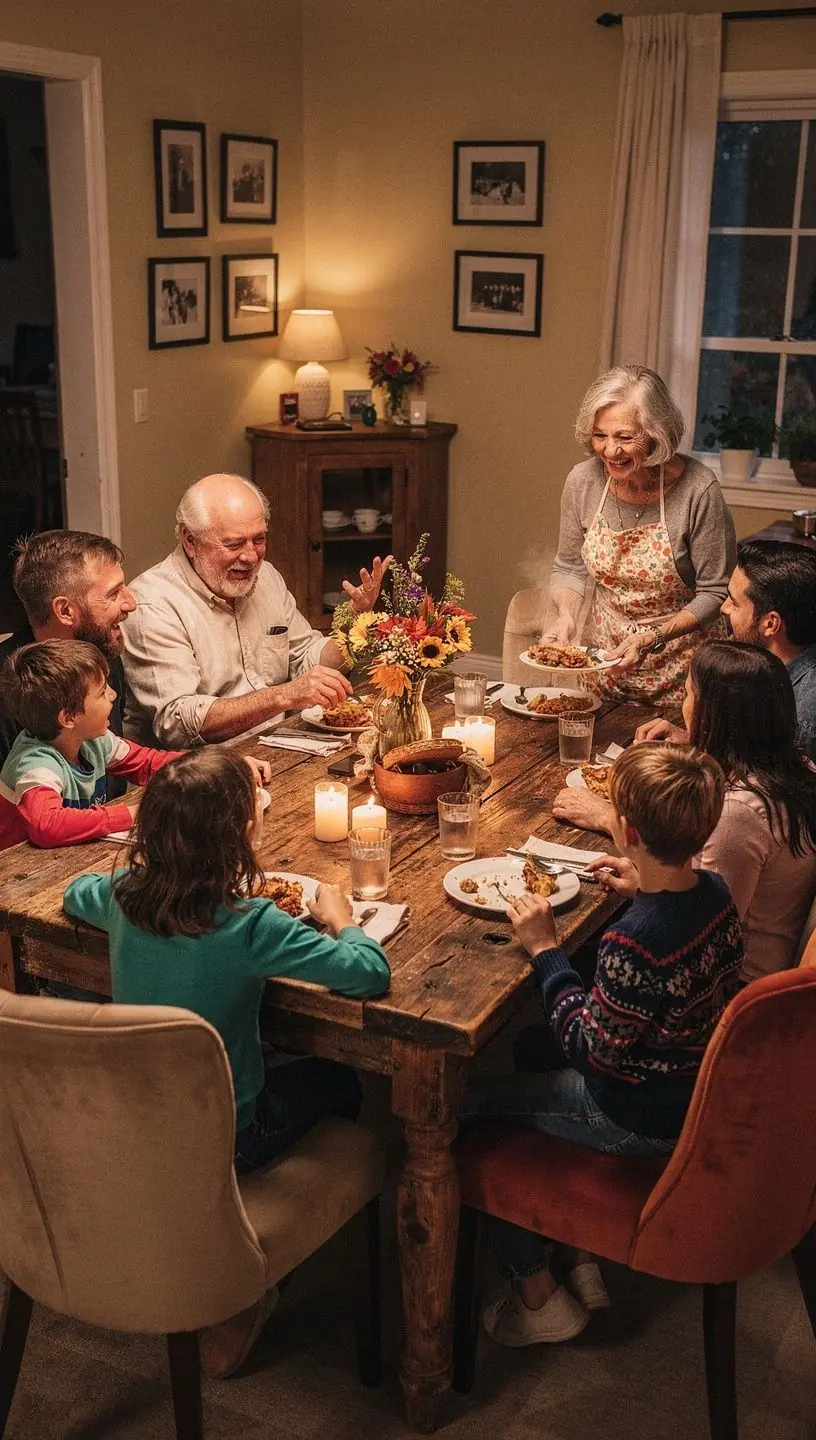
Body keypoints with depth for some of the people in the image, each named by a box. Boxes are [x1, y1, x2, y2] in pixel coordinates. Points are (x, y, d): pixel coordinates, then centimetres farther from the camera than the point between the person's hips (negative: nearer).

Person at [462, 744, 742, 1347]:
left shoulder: (633, 942, -35)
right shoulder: (716, 893, -10)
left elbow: (592, 1047, -23)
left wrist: (547, 950, -18)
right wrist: (646, 886, 11)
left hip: (642, 1121, -9)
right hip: (700, 1088, 9)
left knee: (466, 1103, 5)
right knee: (533, 1047, 27)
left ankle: (536, 1293, 20)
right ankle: (580, 1252, 31)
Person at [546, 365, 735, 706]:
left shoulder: (697, 489, -22)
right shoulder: (583, 480, -10)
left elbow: (715, 592, -16)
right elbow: (569, 568, 4)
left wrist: (655, 638, -26)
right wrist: (566, 616, -15)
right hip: (607, 657, 4)